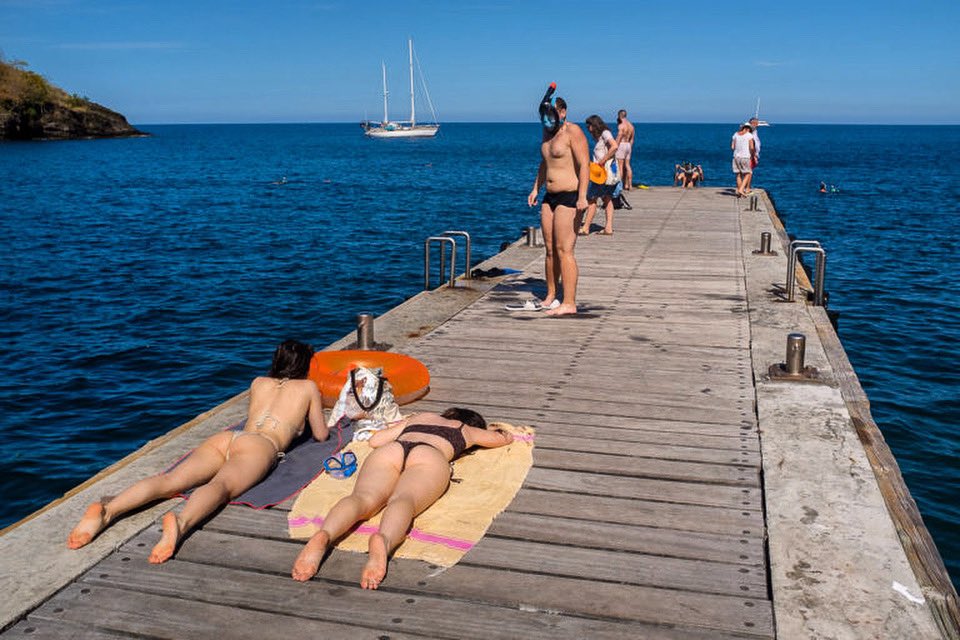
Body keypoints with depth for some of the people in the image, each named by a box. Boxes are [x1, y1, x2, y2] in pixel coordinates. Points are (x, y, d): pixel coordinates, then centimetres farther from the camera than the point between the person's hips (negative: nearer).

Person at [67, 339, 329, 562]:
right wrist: (314, 410, 52)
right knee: (220, 485, -34)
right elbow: (321, 435, 30)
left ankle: (107, 510, -44)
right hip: (261, 446, -5)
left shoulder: (258, 383, 36)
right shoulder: (309, 387, 24)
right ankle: (181, 522, -66)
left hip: (225, 437, 5)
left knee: (169, 480, -18)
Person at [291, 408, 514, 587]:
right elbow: (505, 438, 54)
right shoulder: (466, 430, 38)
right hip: (429, 457, -2)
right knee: (404, 500, -30)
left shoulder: (416, 418, 43)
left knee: (362, 498, -23)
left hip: (390, 450, 3)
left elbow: (375, 440, 44)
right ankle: (383, 541, -65)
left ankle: (324, 536, -56)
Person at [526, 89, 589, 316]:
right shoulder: (548, 132, 16)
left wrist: (582, 196, -26)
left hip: (569, 197, -9)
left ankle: (569, 303, -8)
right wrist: (536, 188, 20)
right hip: (550, 197, 9)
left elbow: (584, 164, -18)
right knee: (550, 249, 11)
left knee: (564, 251, -11)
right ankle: (550, 297, 21)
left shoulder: (573, 132, -11)